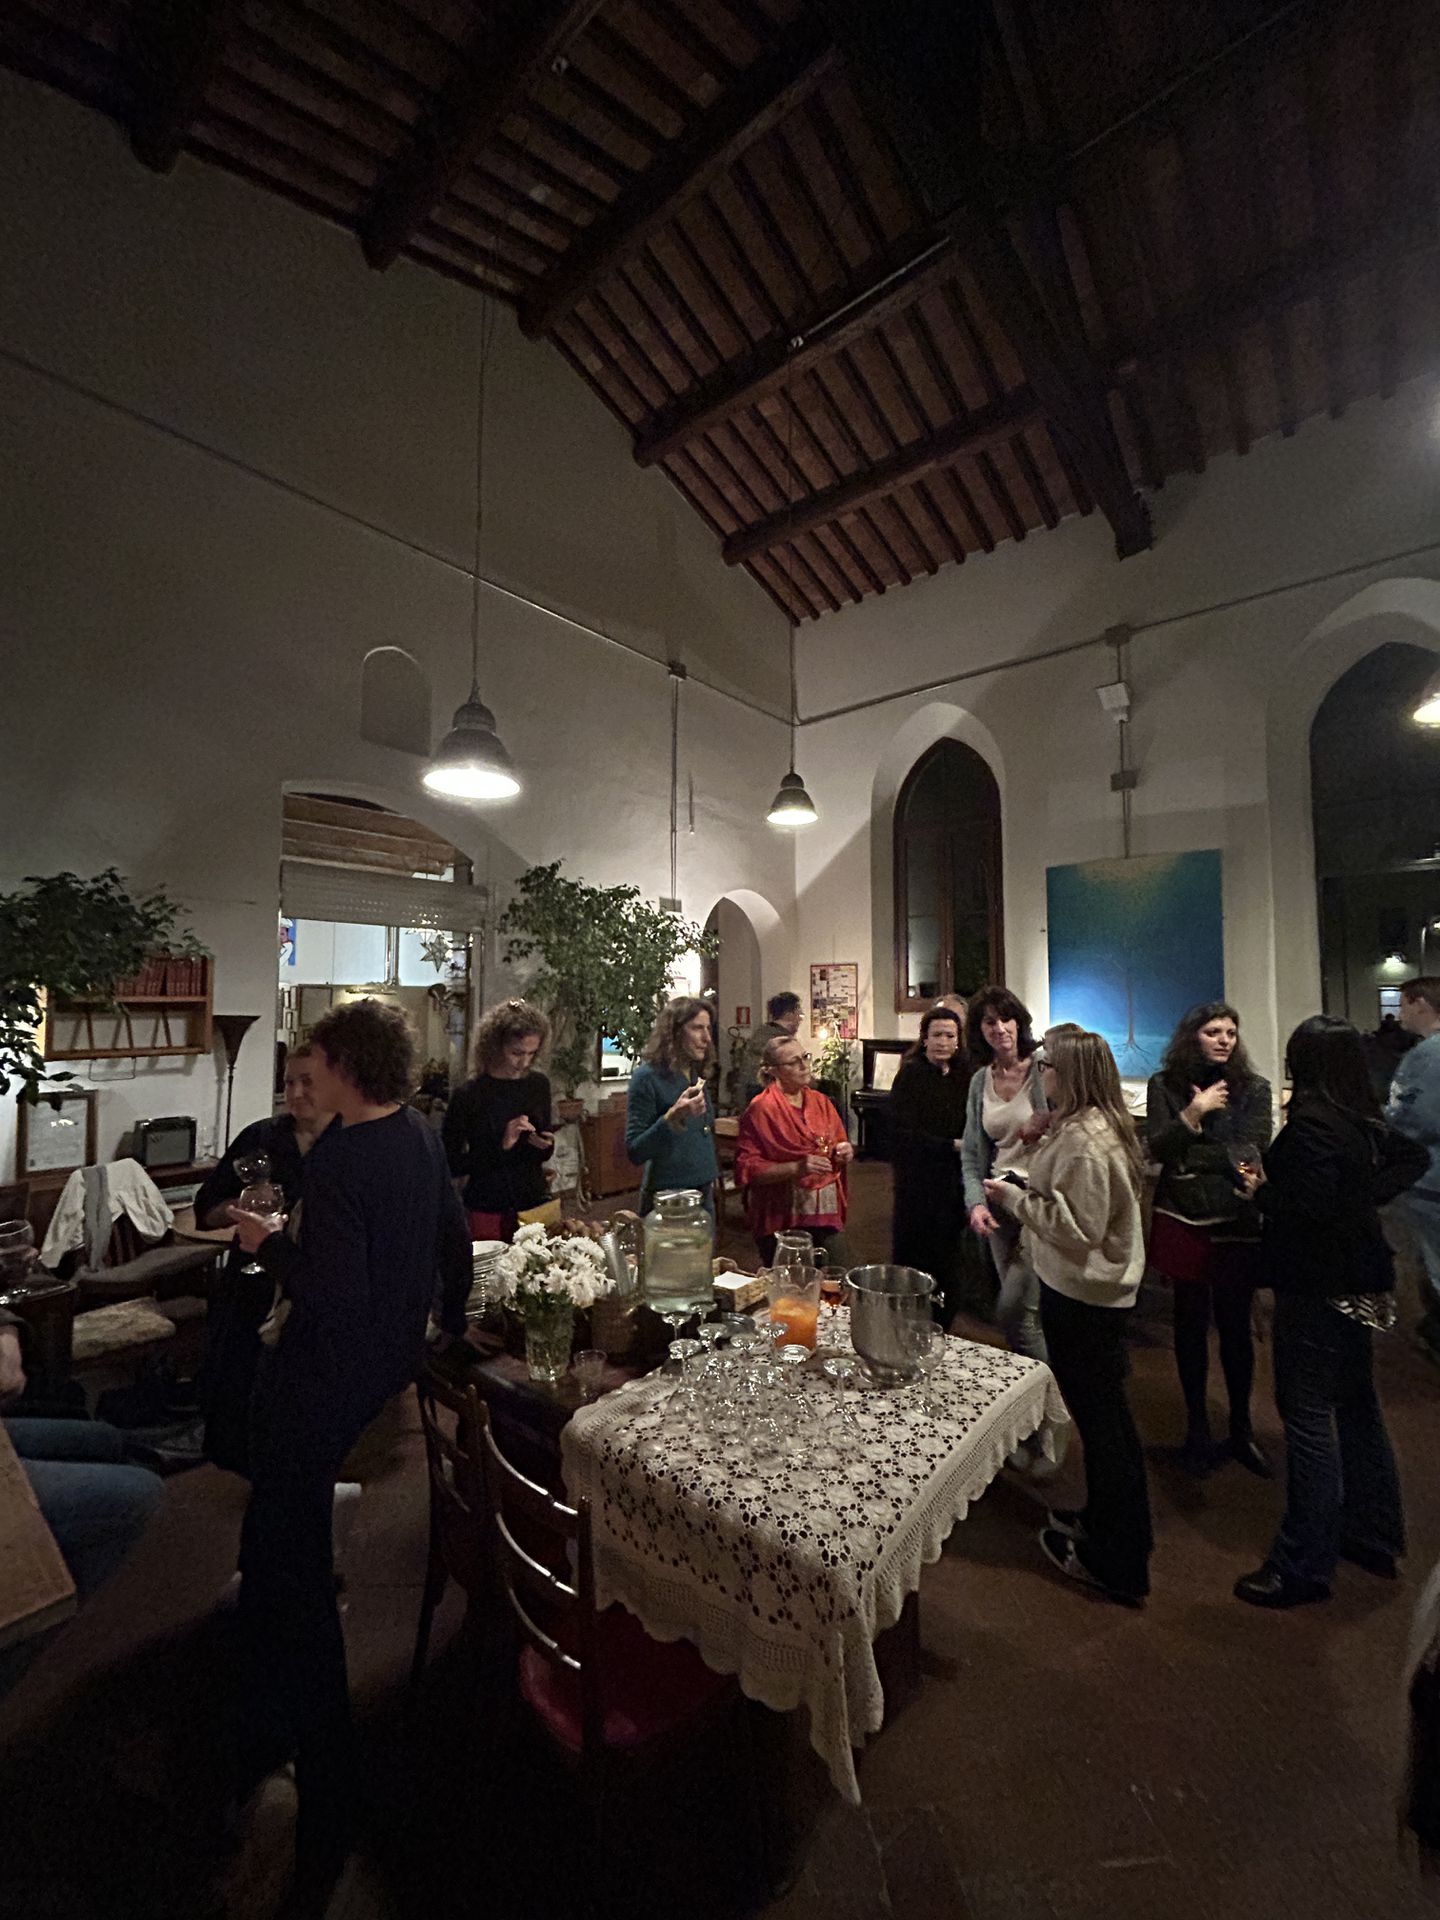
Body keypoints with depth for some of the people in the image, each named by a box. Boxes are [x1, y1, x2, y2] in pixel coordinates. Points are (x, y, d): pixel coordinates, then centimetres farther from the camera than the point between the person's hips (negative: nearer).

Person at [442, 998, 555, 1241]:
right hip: (489, 1212, -3)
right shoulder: (470, 1096, -12)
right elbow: (451, 1163, -11)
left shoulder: (539, 1085, 0)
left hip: (536, 1204, 4)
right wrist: (501, 1146, -22)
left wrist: (546, 1145, -9)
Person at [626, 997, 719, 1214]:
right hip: (667, 1197, -7)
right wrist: (672, 1117, -31)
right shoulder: (647, 1076, -17)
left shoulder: (696, 1074, 5)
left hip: (704, 1192, 7)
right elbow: (635, 1153, -19)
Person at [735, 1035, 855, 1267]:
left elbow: (840, 1144, 22)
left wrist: (845, 1152, -1)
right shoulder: (761, 1108, -10)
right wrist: (796, 1168, -23)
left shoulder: (820, 1101, 9)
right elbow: (747, 1168, -14)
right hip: (783, 1216, -5)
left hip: (827, 1211, 5)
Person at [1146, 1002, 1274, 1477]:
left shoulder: (1253, 1087, 0)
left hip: (1237, 1223, 0)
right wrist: (1195, 1112, -18)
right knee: (1191, 1323, 12)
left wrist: (1190, 1158, -18)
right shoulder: (1164, 1085, -1)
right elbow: (1157, 1148, -9)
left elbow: (1251, 1152, -10)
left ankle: (1241, 1429, 30)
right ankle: (1197, 1428, 28)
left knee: (1235, 1326, 11)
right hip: (1182, 1220, 0)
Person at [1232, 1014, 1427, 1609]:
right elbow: (1414, 1157, 17)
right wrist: (1368, 1195, 10)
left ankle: (1304, 1566, 11)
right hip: (1359, 1281, 9)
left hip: (1317, 1286, -9)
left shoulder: (1311, 1122, -21)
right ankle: (1373, 1537, 38)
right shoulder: (1364, 1120, 4)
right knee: (1356, 1403, 21)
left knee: (1306, 1415, 0)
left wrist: (1262, 1189, -10)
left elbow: (1311, 1205, -27)